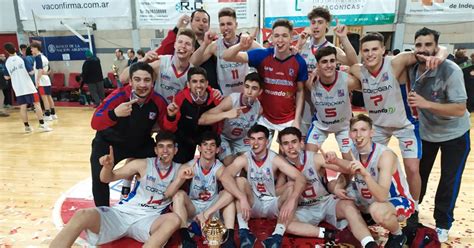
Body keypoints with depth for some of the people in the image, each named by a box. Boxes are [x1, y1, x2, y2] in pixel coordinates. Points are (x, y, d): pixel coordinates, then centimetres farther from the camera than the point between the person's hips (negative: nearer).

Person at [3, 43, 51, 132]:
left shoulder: (7, 63, 5)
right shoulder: (22, 59, -5)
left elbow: (6, 77, 13)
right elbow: (31, 71, -9)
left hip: (18, 88, 3)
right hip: (28, 86, -3)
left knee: (23, 107, 7)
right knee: (37, 104, 0)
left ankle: (27, 126, 11)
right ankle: (42, 125, -6)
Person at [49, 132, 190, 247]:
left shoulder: (178, 169, 6)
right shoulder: (143, 164, 1)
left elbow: (167, 195, -6)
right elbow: (106, 179, 3)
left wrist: (181, 178, -22)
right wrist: (108, 166, -20)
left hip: (148, 221, 0)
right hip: (123, 213, 0)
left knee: (174, 219, -33)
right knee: (82, 215, -27)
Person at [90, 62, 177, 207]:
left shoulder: (158, 101, -20)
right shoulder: (119, 96, -30)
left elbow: (167, 129, -10)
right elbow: (95, 123, -36)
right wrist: (114, 113, -56)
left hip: (141, 144, 3)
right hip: (109, 143, -3)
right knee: (99, 177, -18)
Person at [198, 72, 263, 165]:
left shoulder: (259, 108, -21)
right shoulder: (231, 100, -34)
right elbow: (201, 120, -43)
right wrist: (226, 114, -55)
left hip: (242, 139, 4)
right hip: (224, 137, -3)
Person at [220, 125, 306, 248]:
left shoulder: (275, 159, -14)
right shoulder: (243, 159, -12)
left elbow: (301, 179, -25)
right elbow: (224, 177, -30)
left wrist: (291, 201, -42)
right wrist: (243, 198, -43)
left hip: (273, 206, 0)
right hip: (252, 206, 1)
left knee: (292, 188, -25)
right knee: (239, 181, -23)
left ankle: (277, 236, -36)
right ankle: (244, 232, -30)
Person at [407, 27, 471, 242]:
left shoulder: (450, 70, -27)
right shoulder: (413, 69, -10)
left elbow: (460, 110, -30)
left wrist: (426, 104, -38)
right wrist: (414, 105, -3)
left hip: (454, 135, -4)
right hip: (425, 131, 5)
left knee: (449, 181, 3)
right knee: (419, 173, 15)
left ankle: (443, 224, 23)